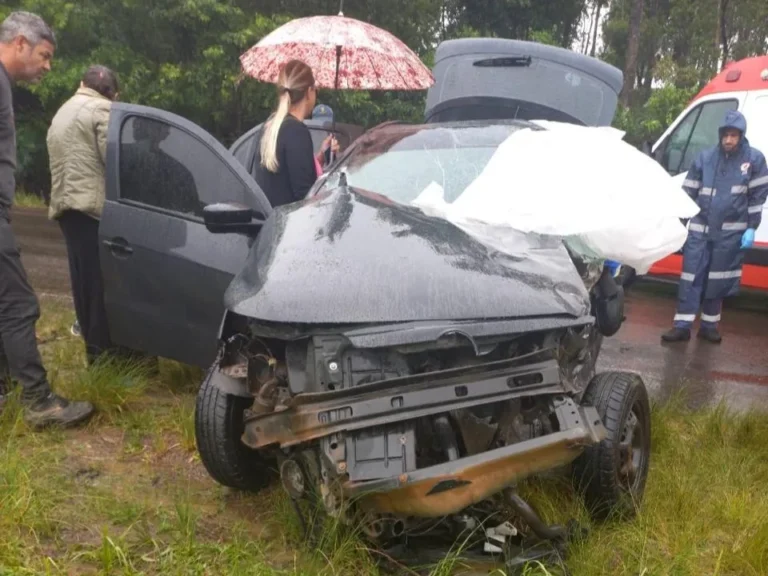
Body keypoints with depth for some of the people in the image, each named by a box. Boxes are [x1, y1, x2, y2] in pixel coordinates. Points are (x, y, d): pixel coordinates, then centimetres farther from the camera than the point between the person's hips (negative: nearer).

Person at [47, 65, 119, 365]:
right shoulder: (101, 109, -3)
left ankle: (94, 346, 15)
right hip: (93, 204, -9)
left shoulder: (62, 113, 26)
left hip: (64, 203, 9)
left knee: (84, 281, 10)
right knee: (101, 281, -7)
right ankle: (103, 350, -5)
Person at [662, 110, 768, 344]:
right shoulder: (705, 158, 3)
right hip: (700, 230, 1)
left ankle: (709, 325, 20)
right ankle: (682, 326, 2)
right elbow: (688, 193, 6)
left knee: (718, 281, 7)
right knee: (691, 277, -1)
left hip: (730, 232, -1)